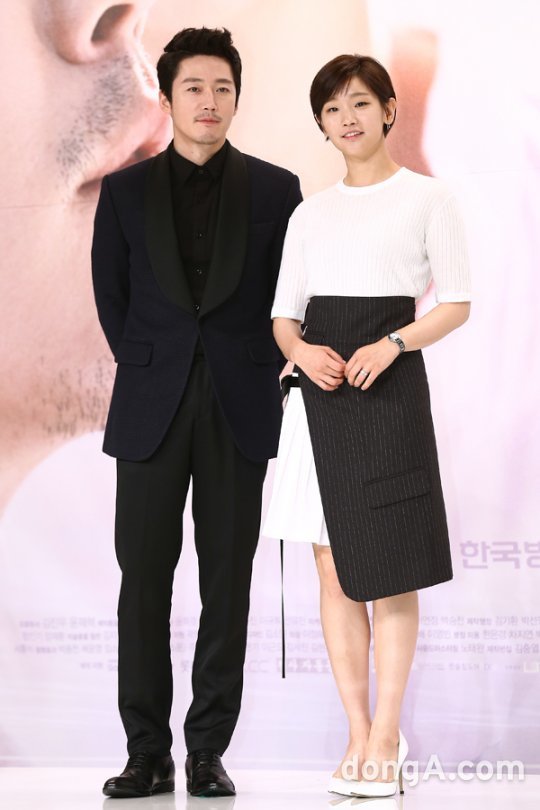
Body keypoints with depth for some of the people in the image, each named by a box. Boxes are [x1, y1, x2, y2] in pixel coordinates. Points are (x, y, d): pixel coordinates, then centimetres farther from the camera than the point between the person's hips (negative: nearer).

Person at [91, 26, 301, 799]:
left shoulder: (275, 189, 5)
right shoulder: (126, 190, 7)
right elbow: (111, 295, 11)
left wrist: (263, 377, 2)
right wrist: (146, 370, 4)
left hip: (241, 409, 0)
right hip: (151, 410, 1)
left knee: (228, 583, 2)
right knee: (143, 580, -1)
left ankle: (209, 750, 10)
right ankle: (148, 754, 7)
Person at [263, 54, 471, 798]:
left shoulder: (427, 198, 4)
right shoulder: (310, 213, 17)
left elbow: (457, 303, 0)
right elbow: (284, 314, 15)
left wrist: (393, 344, -16)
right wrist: (300, 350, -7)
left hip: (390, 386, -4)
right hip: (320, 389, 4)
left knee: (390, 566, -3)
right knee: (334, 569, 3)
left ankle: (386, 736, 5)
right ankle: (359, 732, 11)